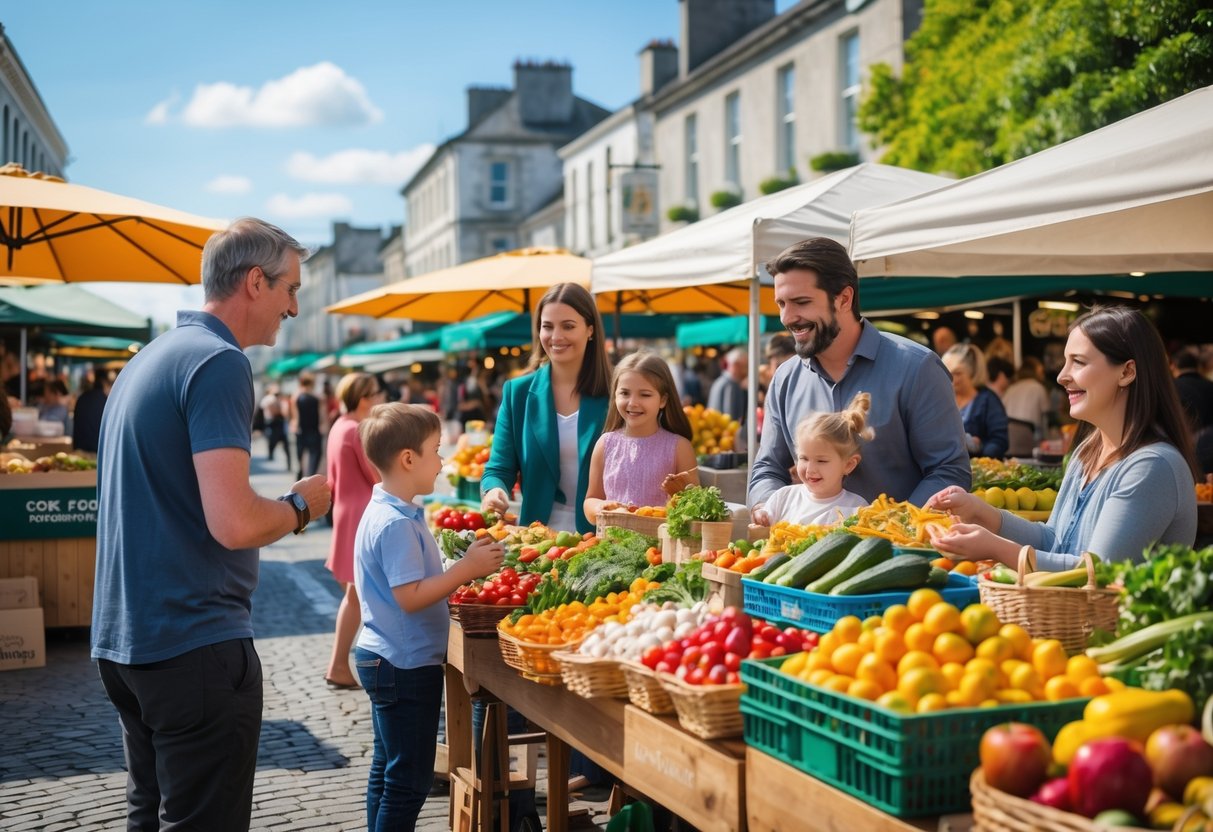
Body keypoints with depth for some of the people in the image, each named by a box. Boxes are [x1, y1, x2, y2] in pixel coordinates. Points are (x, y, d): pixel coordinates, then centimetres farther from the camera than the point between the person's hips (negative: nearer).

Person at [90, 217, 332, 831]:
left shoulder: (146, 361, 14)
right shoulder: (219, 363, -15)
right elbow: (235, 524, -25)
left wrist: (282, 506, 20)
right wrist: (301, 505, -5)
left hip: (123, 640, 10)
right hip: (195, 643, -9)